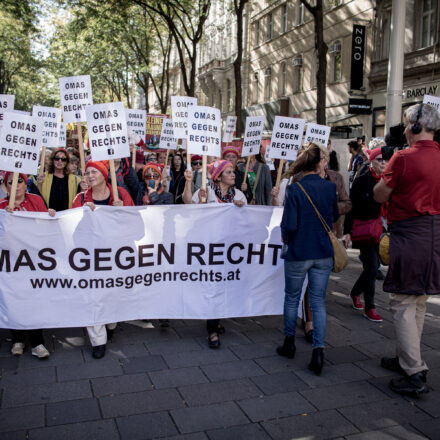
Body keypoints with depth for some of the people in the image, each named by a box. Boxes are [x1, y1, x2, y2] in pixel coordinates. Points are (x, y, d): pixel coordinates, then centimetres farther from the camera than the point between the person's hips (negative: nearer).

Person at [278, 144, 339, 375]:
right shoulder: (330, 187, -3)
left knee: (292, 298, 15)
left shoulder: (294, 189, -14)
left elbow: (289, 225, -16)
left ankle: (289, 343, 30)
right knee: (318, 301, 10)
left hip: (298, 253, -3)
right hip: (324, 254, 3)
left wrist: (286, 239, 3)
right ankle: (318, 351, 6)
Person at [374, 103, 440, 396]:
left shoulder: (404, 158, -13)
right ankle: (406, 358, 31)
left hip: (410, 234, -8)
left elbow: (380, 196, -5)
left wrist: (382, 175, 13)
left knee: (403, 304, -1)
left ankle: (415, 374, 0)